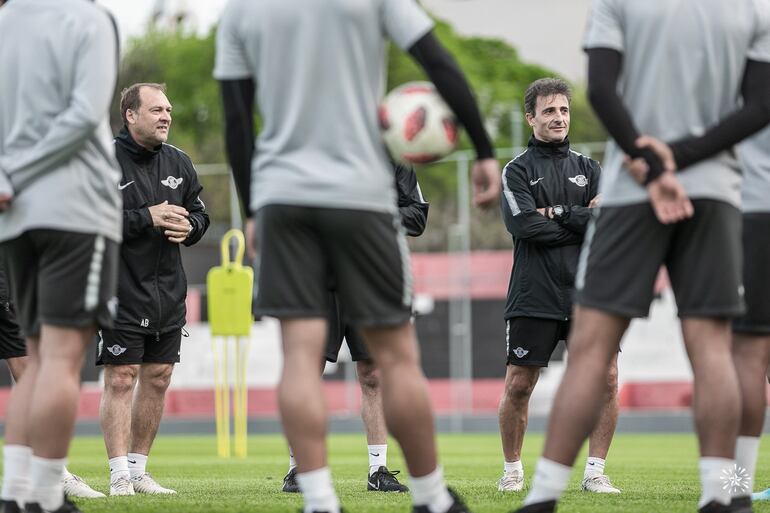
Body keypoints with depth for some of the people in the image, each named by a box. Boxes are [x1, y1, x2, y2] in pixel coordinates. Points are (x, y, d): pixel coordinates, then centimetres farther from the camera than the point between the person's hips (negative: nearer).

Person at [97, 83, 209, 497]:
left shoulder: (178, 162, 12)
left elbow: (200, 212, 22)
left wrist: (189, 226, -2)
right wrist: (147, 217, -20)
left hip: (168, 290, 7)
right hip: (121, 289, -7)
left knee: (157, 379, 8)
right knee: (121, 378, -7)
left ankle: (138, 470, 18)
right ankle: (119, 476, -5)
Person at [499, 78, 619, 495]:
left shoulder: (588, 168, 14)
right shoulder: (517, 170, 4)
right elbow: (523, 225, -13)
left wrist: (557, 213, -9)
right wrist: (583, 221, -7)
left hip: (587, 294, 3)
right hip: (533, 298, -3)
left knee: (607, 380, -7)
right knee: (518, 386, 0)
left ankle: (594, 472, 3)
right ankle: (512, 471, 18)